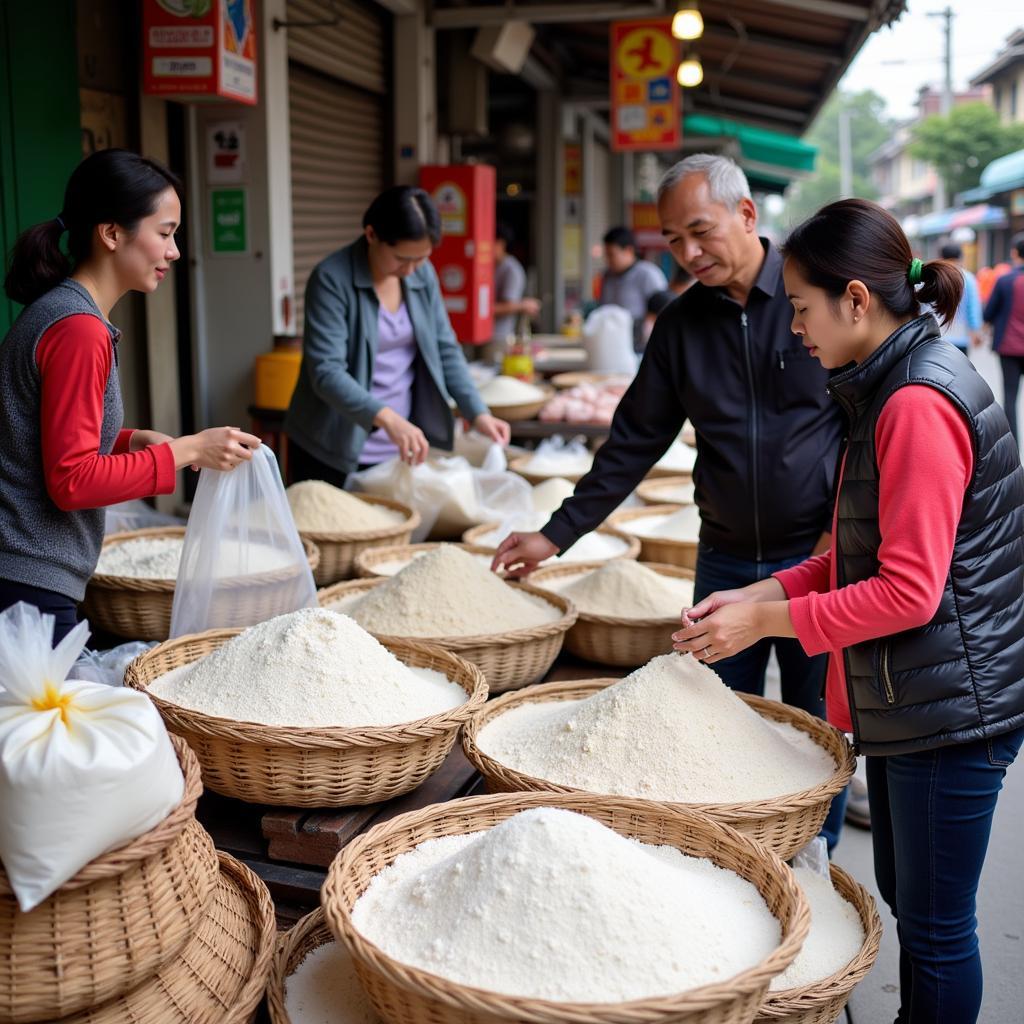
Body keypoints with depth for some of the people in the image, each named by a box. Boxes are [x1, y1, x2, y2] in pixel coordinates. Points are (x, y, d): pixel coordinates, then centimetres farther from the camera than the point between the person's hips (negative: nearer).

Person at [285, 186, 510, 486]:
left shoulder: (423, 274, 2)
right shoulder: (332, 278, -16)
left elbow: (445, 350, 8)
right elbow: (326, 372, -23)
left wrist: (477, 413, -7)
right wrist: (387, 418, -38)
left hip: (398, 449, 5)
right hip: (334, 452, -5)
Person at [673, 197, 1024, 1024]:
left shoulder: (918, 405, -22)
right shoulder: (893, 388, 9)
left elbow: (908, 592, -24)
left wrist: (766, 621, -16)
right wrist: (767, 592, 4)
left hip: (949, 708, -10)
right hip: (903, 701, 10)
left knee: (935, 925, 6)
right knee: (903, 898, 22)